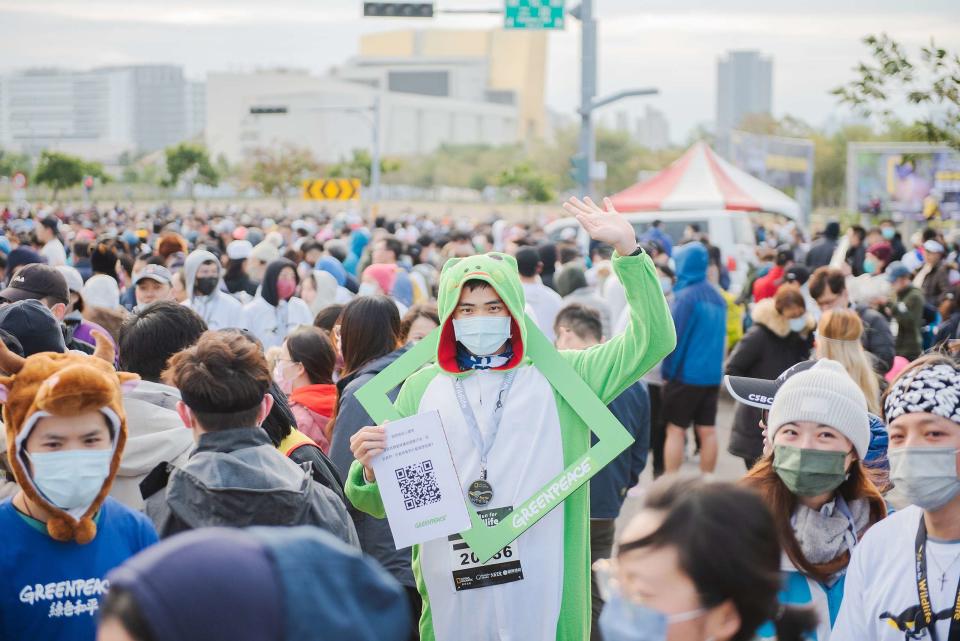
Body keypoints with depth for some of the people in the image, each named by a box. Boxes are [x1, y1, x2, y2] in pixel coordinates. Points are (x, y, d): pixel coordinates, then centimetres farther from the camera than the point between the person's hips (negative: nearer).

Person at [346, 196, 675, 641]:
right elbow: (385, 502, 9)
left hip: (540, 584, -1)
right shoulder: (422, 387, 7)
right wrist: (370, 471, -15)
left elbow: (651, 341, 1)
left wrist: (628, 249, -7)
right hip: (450, 588, 1)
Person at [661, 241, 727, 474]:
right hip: (712, 375, 6)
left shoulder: (685, 296, -14)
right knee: (707, 431, 8)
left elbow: (673, 337, -14)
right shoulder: (717, 297, 9)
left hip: (685, 374, -6)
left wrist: (667, 370, -5)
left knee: (675, 429, 0)